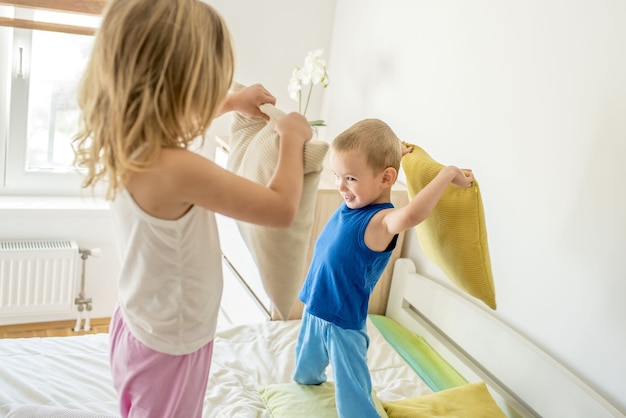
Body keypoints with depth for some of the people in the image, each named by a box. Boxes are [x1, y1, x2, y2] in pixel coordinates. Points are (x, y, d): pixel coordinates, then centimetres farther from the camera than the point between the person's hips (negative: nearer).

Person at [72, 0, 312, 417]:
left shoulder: (124, 144, -8)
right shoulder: (176, 169, -35)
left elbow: (169, 114, 17)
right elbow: (283, 208, -28)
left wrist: (233, 101, 17)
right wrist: (292, 138, -13)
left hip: (138, 326, 7)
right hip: (171, 349, -7)